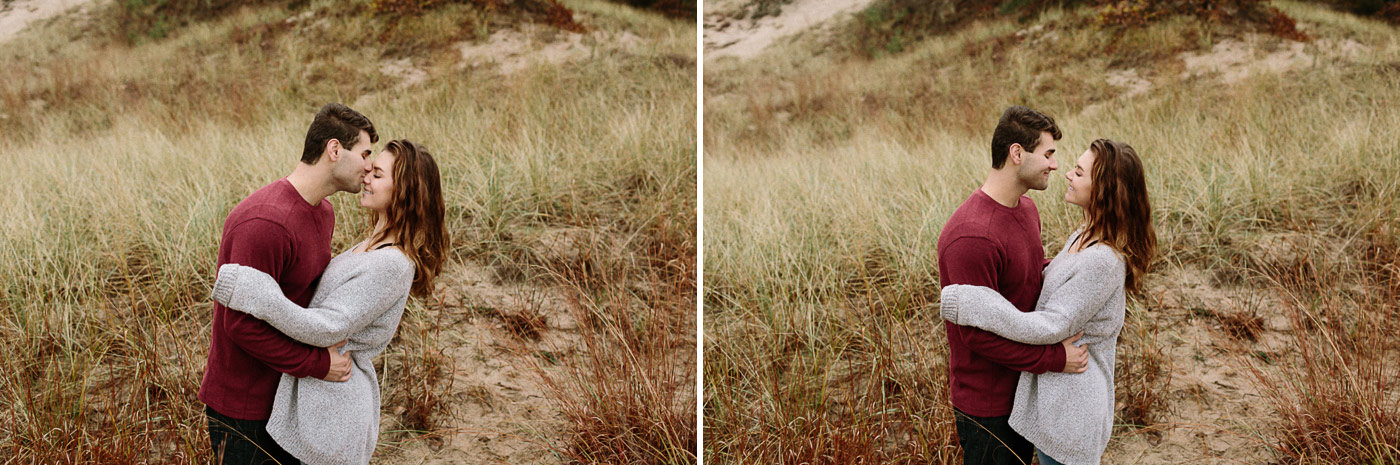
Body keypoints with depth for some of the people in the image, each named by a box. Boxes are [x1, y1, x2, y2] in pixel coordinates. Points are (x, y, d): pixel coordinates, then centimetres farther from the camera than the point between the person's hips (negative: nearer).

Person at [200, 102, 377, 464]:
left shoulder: (323, 213, 7)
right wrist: (317, 364, -21)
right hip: (243, 406, -9)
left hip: (288, 392, 9)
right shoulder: (265, 222, -27)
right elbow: (242, 324, -27)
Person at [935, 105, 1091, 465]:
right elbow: (978, 334, -27)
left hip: (1024, 388, 9)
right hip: (987, 403, -9)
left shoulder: (1026, 209, 4)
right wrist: (1055, 358, -23)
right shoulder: (972, 236, -29)